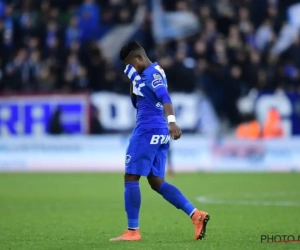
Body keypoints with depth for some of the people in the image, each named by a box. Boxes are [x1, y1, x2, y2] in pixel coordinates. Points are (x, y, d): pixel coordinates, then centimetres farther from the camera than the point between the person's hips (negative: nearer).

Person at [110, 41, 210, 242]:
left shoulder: (152, 73, -11)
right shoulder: (146, 75, 20)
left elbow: (164, 97, -27)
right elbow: (138, 103, 29)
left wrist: (171, 120, -42)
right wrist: (133, 82, 13)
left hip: (148, 131, -10)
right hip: (158, 132, 10)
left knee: (131, 177, -4)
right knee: (157, 182, 8)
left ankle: (132, 231, -2)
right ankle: (196, 215, -3)